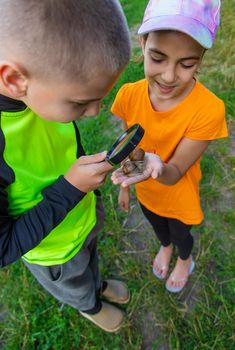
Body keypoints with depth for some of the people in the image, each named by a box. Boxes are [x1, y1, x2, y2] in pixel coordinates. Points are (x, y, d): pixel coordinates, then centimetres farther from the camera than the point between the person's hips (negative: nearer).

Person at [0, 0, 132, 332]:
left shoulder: (41, 88, -22)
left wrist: (89, 188, 7)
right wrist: (71, 187, -35)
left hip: (86, 216, 4)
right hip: (55, 252, -4)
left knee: (91, 261, 36)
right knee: (77, 289, 31)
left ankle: (99, 285, 69)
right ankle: (90, 306, 65)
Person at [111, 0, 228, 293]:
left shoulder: (208, 109, -33)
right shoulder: (129, 95, -23)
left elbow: (175, 173, -28)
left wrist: (157, 168, -51)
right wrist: (125, 185, 4)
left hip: (179, 197, -2)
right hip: (145, 192, 3)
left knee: (180, 235, 28)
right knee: (158, 227, 33)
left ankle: (185, 261, 65)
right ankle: (165, 248, 70)